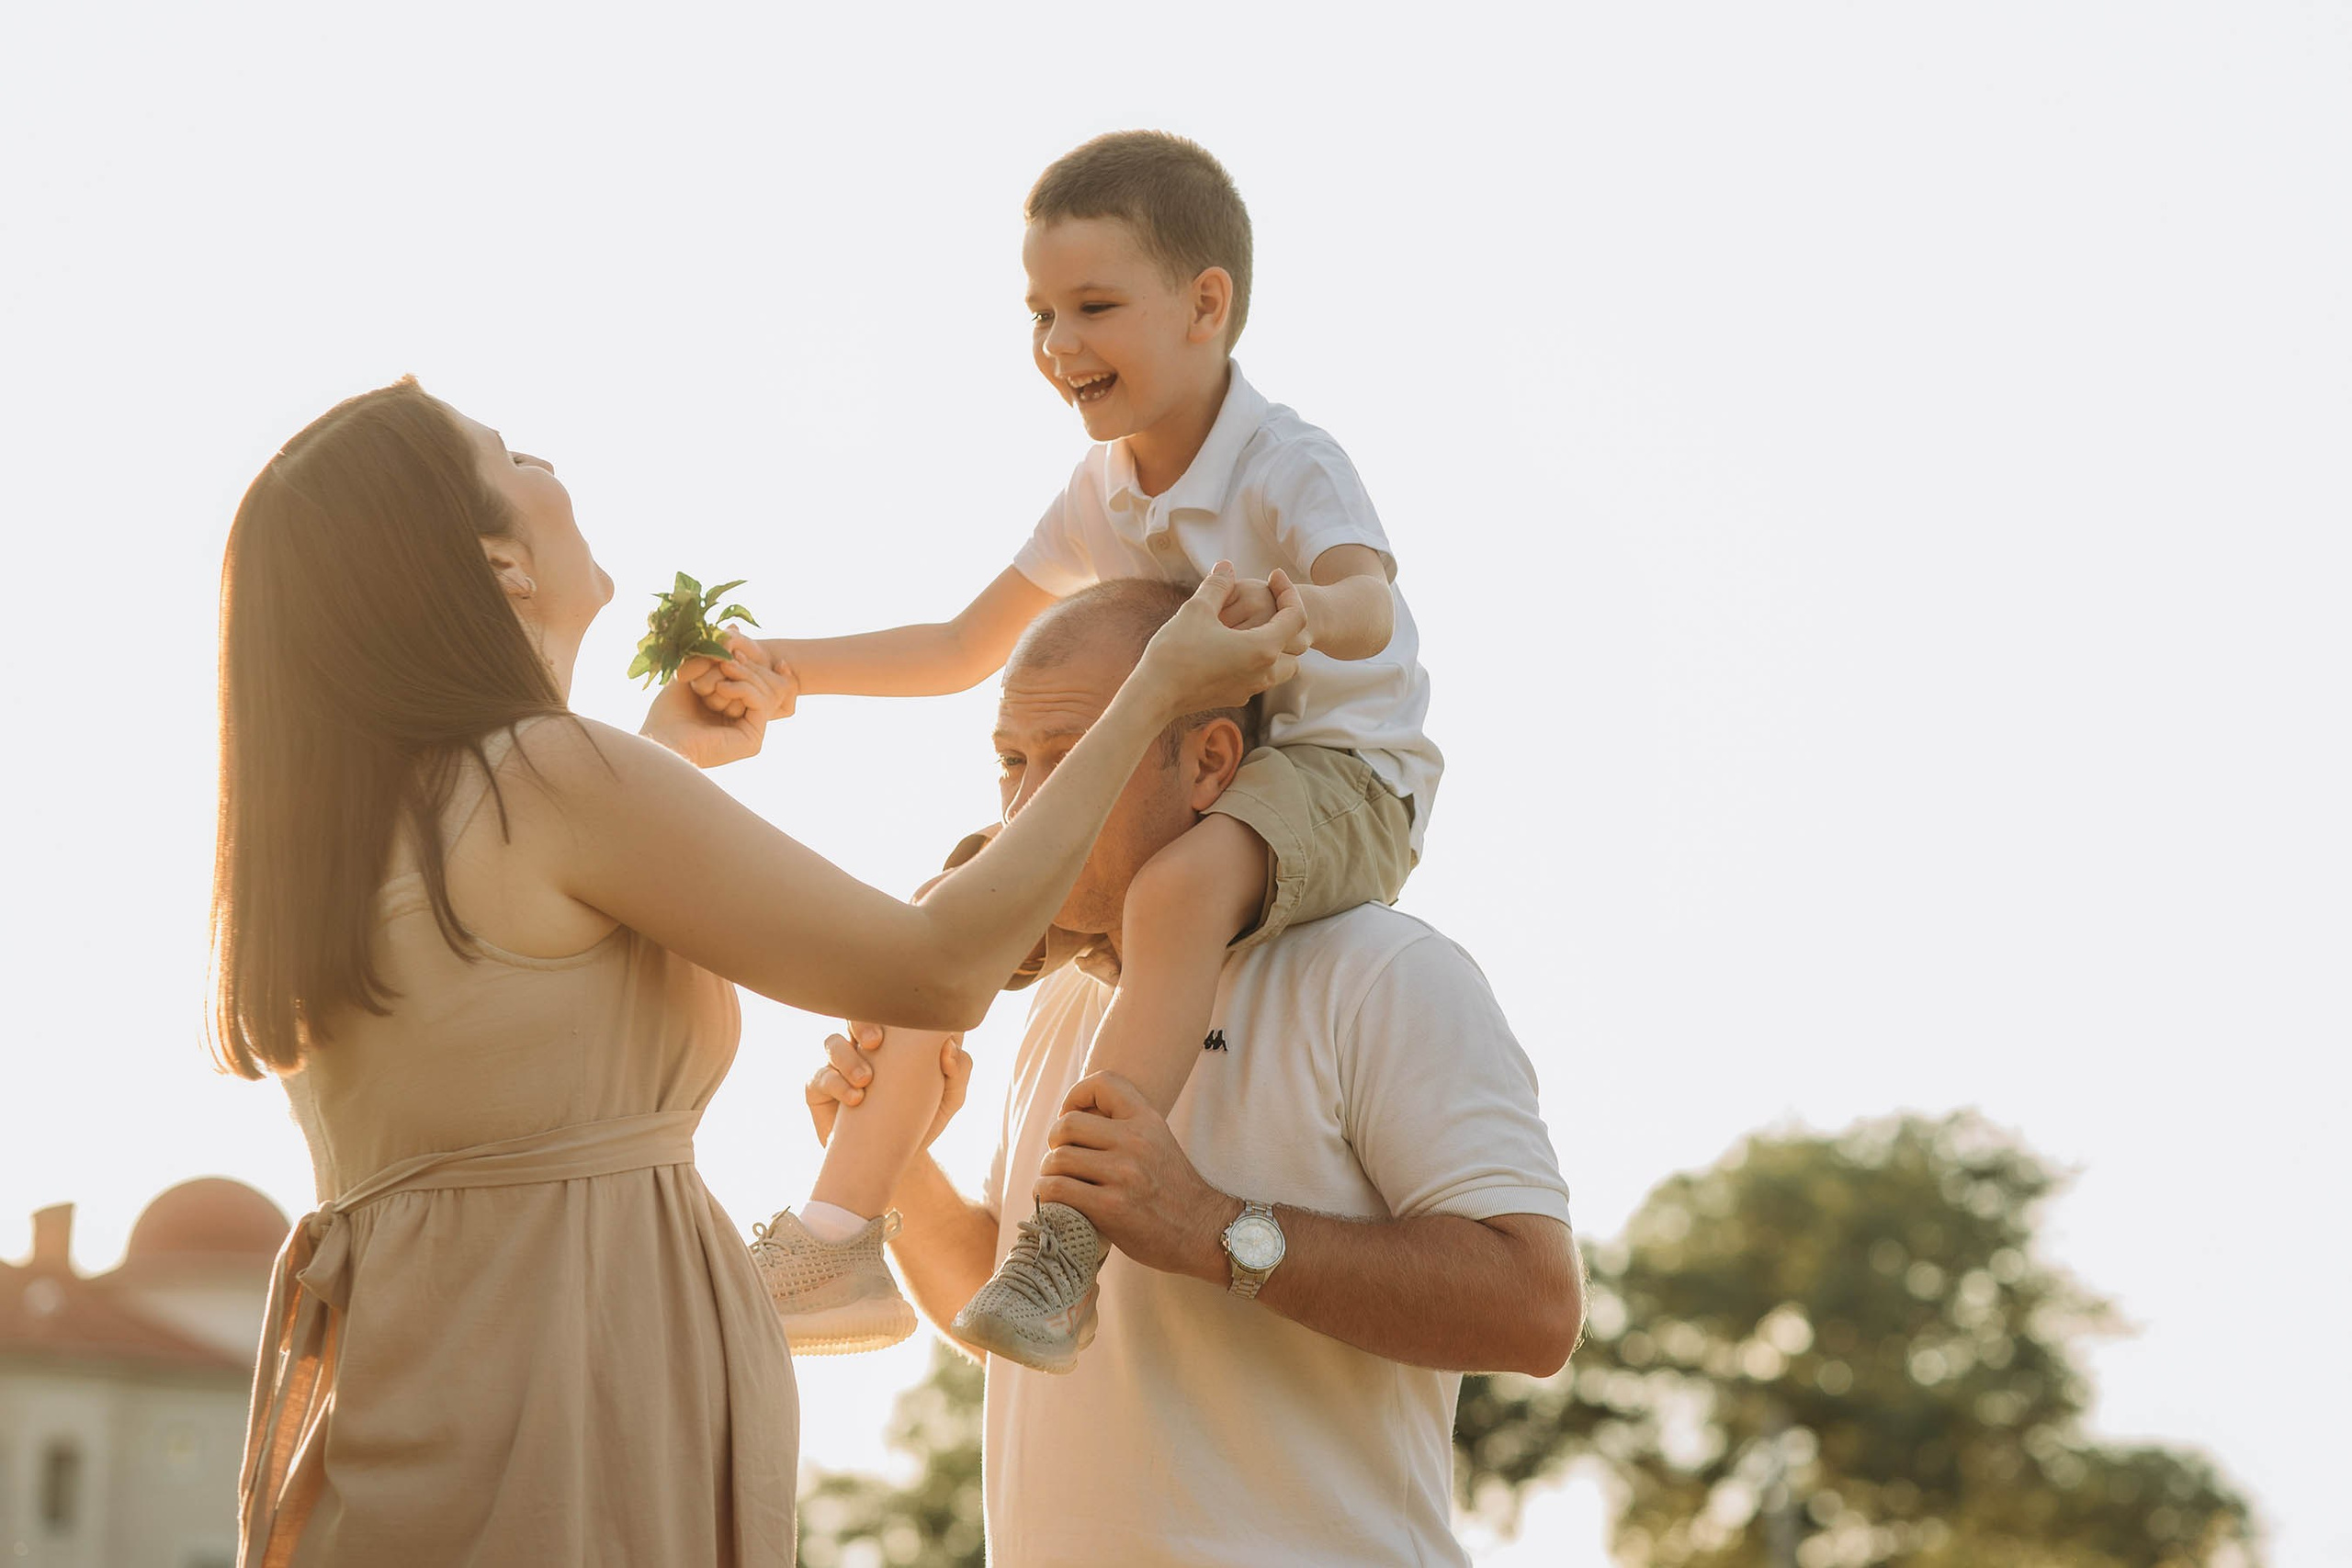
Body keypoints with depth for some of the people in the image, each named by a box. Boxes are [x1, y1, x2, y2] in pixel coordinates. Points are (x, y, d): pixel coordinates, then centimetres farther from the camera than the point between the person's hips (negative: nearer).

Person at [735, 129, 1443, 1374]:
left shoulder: (1286, 467, -17)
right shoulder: (1101, 496, 7)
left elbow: (1369, 607, -38)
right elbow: (965, 650, 18)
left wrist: (1301, 610, -63)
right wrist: (792, 666, 7)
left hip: (1333, 776, -8)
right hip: (1171, 788, 9)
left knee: (1179, 887, -41)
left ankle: (1070, 1243, -43)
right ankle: (837, 1237, 3)